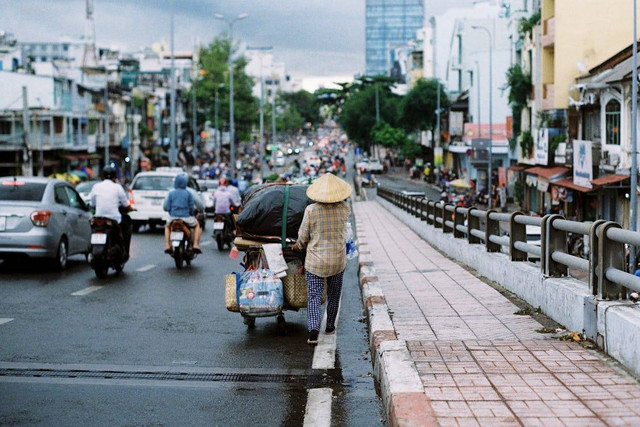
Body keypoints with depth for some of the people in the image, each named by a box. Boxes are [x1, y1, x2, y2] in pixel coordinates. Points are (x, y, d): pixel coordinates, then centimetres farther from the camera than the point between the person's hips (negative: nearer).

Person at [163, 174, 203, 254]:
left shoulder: (171, 193, -1)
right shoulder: (188, 193, -4)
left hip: (173, 217, 2)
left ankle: (167, 246, 21)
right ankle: (195, 245, 10)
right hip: (186, 217, -2)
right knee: (197, 226, 27)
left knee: (167, 227, 36)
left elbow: (165, 207, -1)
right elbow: (191, 207, -1)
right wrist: (192, 213, 23)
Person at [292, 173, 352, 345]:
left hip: (315, 262, -2)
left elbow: (303, 236, -6)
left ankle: (313, 329, -17)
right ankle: (330, 326, 33)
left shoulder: (311, 210, -13)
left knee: (314, 296, -1)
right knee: (334, 295, 20)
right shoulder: (344, 209, -7)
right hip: (338, 261, 2)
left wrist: (299, 246, 16)